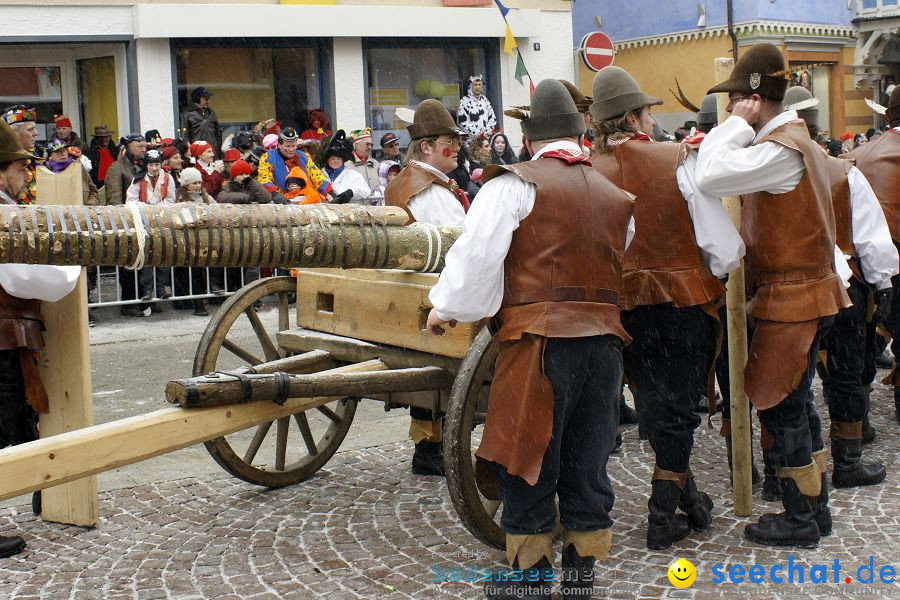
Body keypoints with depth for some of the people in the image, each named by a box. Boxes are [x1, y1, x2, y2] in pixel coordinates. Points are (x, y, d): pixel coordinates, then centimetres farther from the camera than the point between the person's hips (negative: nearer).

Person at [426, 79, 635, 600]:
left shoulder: (516, 185, -3)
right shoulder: (615, 196, 14)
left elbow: (478, 252, -9)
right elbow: (625, 269, 17)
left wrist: (447, 307, 3)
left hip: (541, 338, -5)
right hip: (603, 339, 6)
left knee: (529, 456, 4)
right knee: (587, 457, 12)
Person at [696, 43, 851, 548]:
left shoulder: (781, 149, -21)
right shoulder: (800, 140, 12)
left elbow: (710, 176, -31)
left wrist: (737, 124, -19)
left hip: (792, 297, -10)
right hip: (808, 291, 10)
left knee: (779, 403, -1)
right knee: (795, 401, 17)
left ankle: (800, 518, 10)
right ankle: (815, 505, 27)